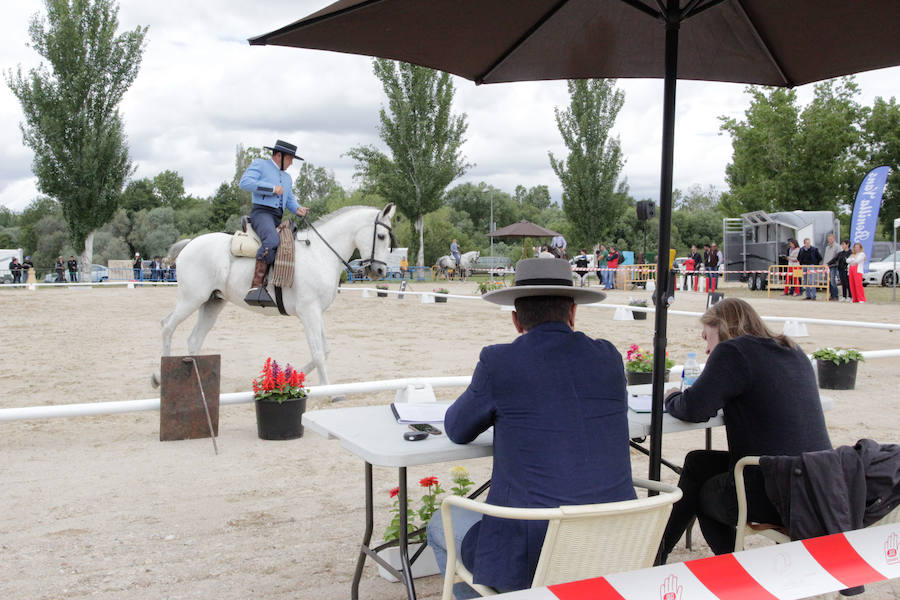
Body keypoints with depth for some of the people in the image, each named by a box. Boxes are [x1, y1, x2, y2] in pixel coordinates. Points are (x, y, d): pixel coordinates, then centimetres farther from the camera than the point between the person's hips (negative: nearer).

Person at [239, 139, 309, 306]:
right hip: (261, 212, -9)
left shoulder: (286, 177, 30)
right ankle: (256, 287, -44)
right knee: (271, 241, -36)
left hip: (279, 219, 9)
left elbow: (289, 200, 31)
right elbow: (245, 182, -9)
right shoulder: (259, 164, 6)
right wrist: (272, 188, -10)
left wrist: (298, 209, 7)